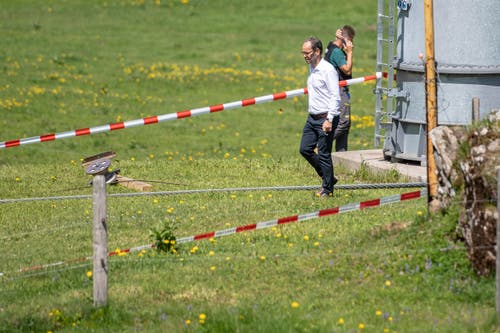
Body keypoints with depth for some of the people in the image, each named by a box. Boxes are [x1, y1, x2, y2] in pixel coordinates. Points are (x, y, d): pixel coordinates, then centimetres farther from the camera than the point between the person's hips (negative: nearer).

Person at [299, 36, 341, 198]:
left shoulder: (328, 70, -15)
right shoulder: (312, 68, 12)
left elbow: (335, 97, -18)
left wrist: (329, 120, -22)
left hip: (325, 118, -9)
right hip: (312, 118, 9)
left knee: (324, 154, -3)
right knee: (305, 149, 8)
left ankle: (327, 188, 8)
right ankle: (328, 178, 23)